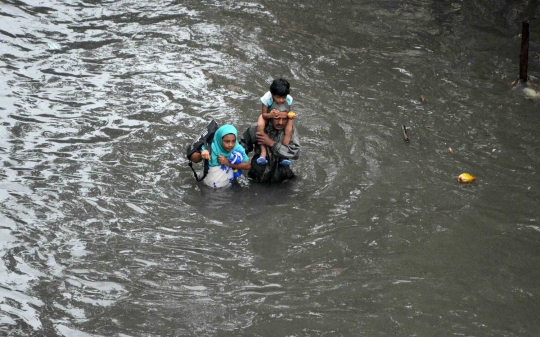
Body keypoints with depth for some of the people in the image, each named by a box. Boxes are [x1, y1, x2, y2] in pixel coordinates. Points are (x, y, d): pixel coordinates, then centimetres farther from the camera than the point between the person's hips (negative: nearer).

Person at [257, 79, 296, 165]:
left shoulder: (288, 99, -30)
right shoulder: (267, 98, -35)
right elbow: (264, 114, -27)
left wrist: (291, 115, -38)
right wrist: (269, 115, -51)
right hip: (268, 115, -1)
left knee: (289, 129, -29)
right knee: (260, 125, -34)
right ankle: (263, 152, -29)